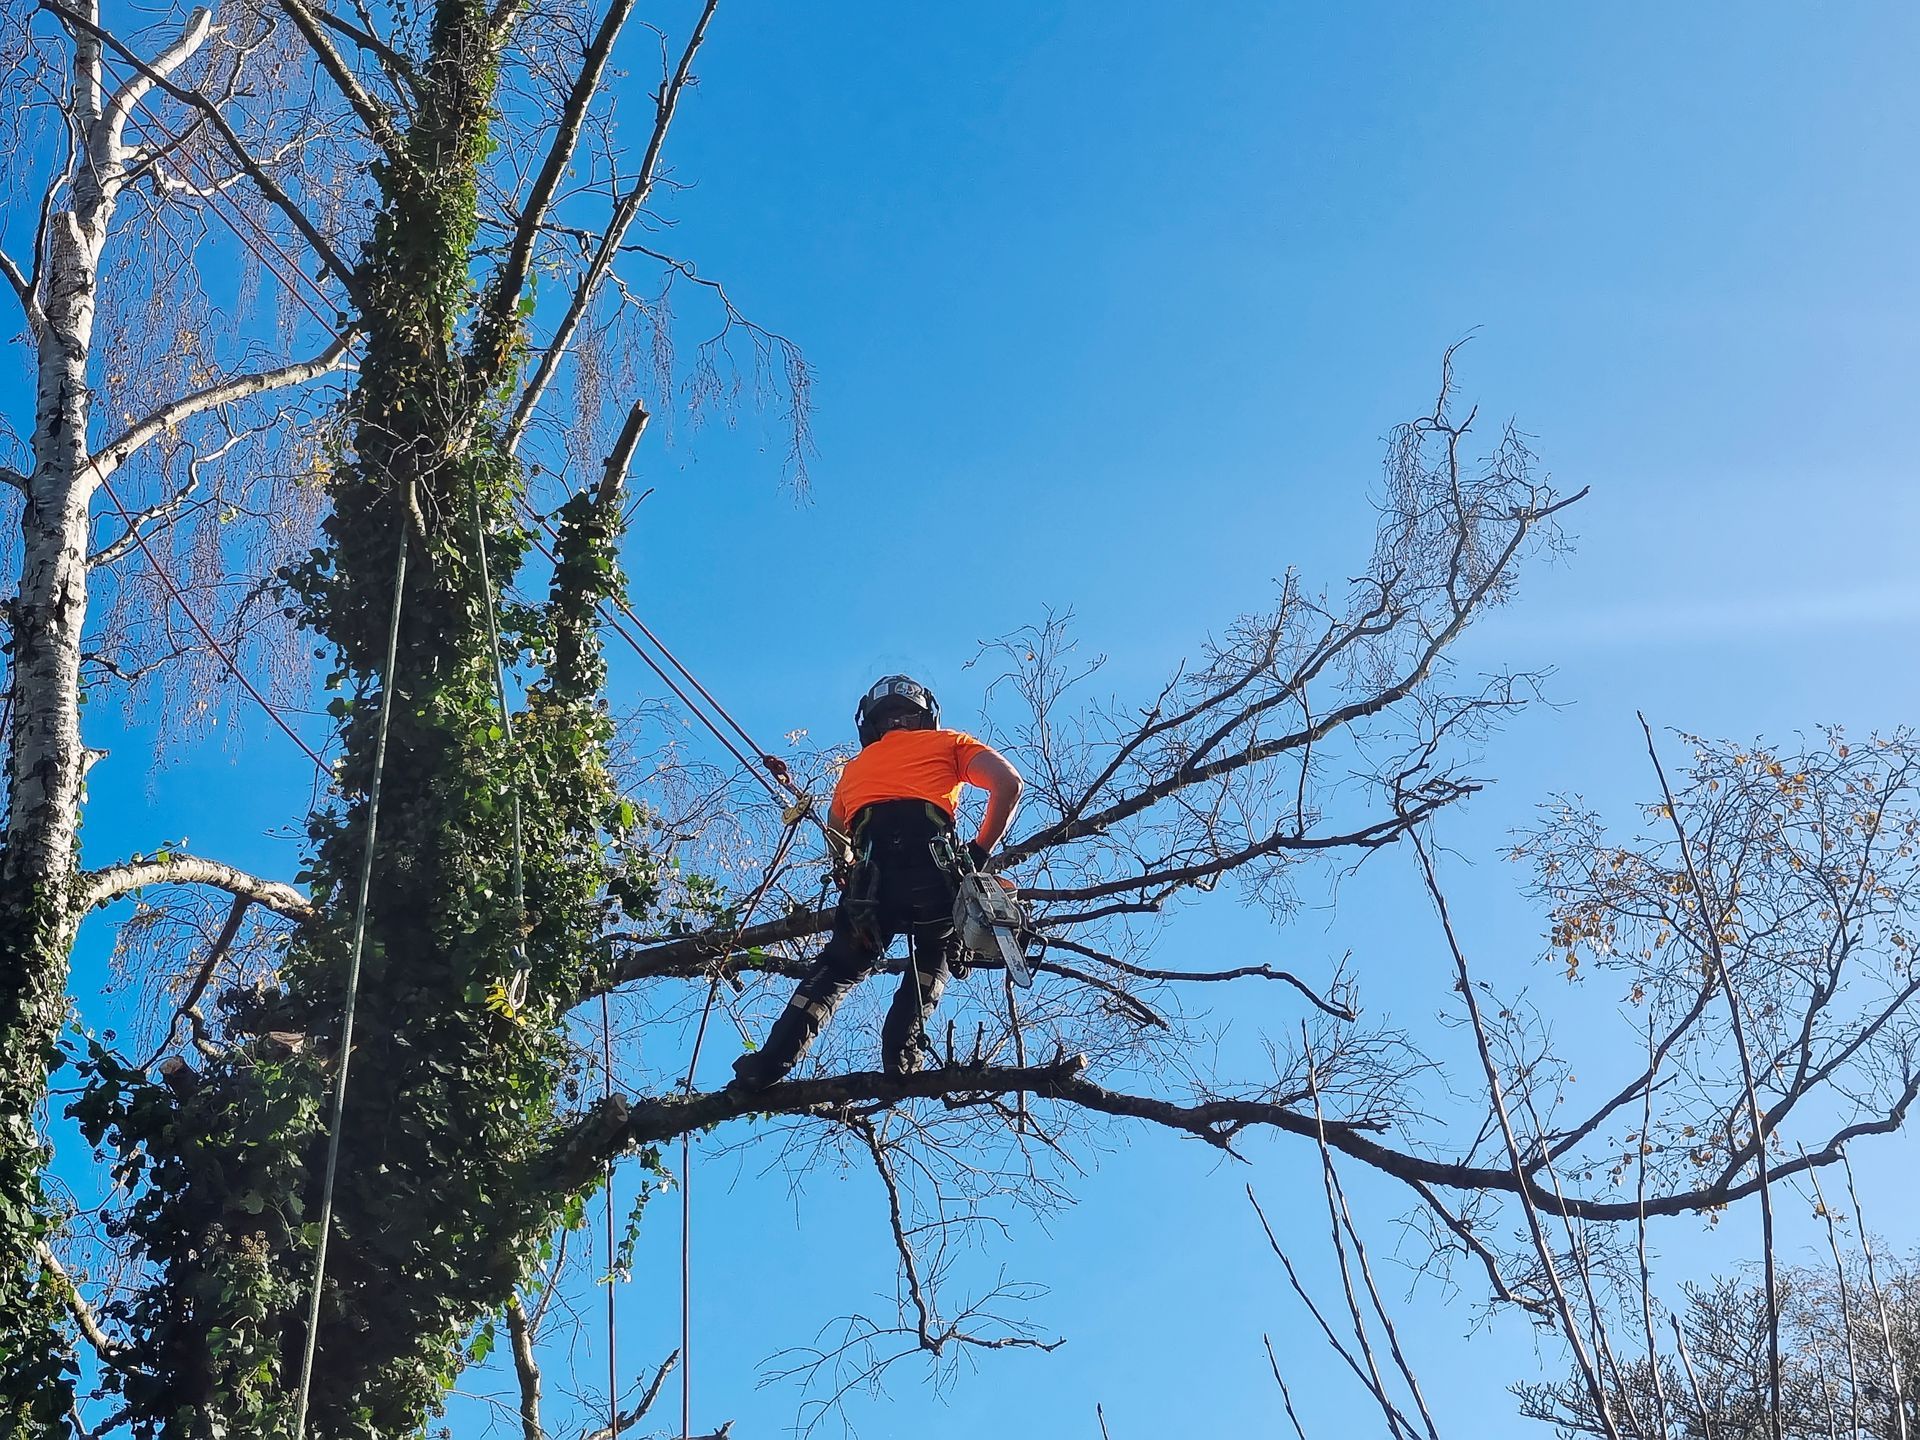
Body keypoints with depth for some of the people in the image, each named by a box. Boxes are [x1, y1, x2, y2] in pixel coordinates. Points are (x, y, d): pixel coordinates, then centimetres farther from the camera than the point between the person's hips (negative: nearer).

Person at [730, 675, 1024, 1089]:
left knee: (839, 966, 17)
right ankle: (900, 1048, 4)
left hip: (870, 869, 2)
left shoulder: (856, 767, 34)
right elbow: (1008, 783, 9)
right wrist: (980, 852, 14)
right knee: (935, 956, 24)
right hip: (930, 862, -2)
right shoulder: (949, 743, 25)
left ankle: (772, 1062, 3)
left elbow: (836, 833, 33)